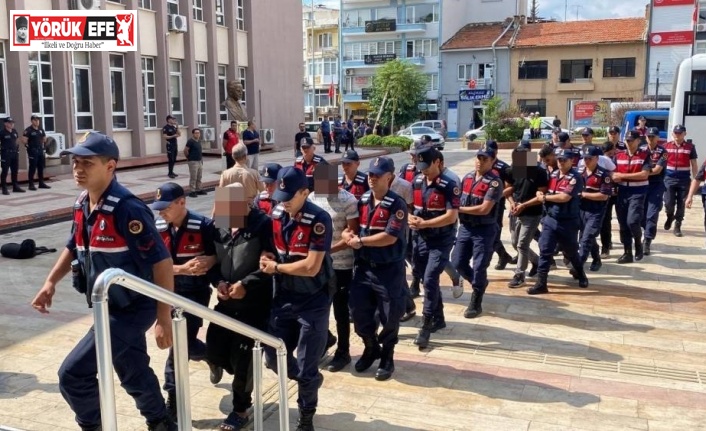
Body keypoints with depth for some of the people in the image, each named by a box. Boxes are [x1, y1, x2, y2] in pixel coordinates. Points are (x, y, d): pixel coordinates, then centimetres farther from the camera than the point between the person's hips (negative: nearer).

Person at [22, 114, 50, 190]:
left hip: (40, 150, 7)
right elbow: (24, 140, -16)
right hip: (32, 151, -7)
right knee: (32, 168, -5)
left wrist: (42, 145, 13)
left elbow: (44, 139, 24)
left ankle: (41, 183, 18)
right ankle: (31, 184, -1)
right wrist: (28, 146, -7)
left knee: (41, 167, 10)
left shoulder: (41, 130, 12)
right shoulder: (28, 130, -9)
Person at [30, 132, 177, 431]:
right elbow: (74, 248, 21)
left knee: (72, 374, -9)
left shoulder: (126, 208, -25)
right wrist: (51, 282, 8)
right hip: (110, 307, 9)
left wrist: (164, 318, -24)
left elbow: (161, 261, -24)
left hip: (133, 308, -9)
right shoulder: (82, 206, 2)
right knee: (133, 373, 23)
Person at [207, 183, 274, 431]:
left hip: (254, 304, -5)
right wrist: (218, 282, -9)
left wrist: (245, 284, -21)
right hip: (226, 301, 5)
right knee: (214, 350, 5)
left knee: (242, 357, -1)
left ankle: (240, 409, 20)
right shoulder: (219, 226, 5)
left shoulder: (263, 225, -10)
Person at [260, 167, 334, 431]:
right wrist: (265, 258, -9)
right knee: (273, 357, 10)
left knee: (306, 367, 3)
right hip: (284, 297, 6)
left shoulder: (319, 220, -21)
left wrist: (276, 267, -13)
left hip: (312, 302, -6)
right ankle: (309, 381, 41)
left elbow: (311, 268, -25)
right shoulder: (276, 215, -1)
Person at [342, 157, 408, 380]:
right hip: (364, 266, 6)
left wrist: (360, 240, -17)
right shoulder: (362, 201, 5)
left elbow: (390, 237, -22)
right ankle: (371, 348, 35)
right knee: (359, 310, 11)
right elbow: (351, 226, 13)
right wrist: (348, 234, -11)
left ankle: (387, 357, 25)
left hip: (389, 270, -6)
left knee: (389, 316, 6)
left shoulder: (397, 204, -14)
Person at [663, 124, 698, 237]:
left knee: (681, 204, 2)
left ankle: (677, 227, 13)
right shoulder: (666, 146, 3)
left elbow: (694, 164, 5)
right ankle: (670, 217, 26)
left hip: (684, 179, 0)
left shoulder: (690, 147, 0)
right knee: (668, 202, -6)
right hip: (669, 178, 0)